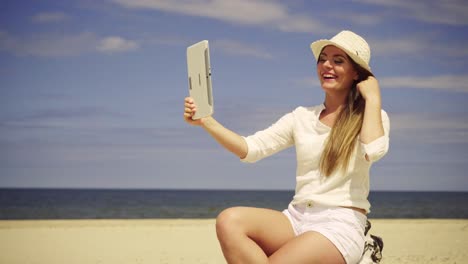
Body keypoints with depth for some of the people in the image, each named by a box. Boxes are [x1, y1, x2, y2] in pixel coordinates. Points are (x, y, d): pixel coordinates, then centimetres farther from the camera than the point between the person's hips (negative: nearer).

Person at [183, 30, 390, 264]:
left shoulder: (372, 117, 3)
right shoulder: (303, 116, 15)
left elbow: (373, 151, -21)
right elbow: (251, 149, 3)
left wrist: (373, 98, -8)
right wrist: (206, 121, -10)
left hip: (340, 226, -5)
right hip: (296, 218, 5)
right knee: (229, 220, -25)